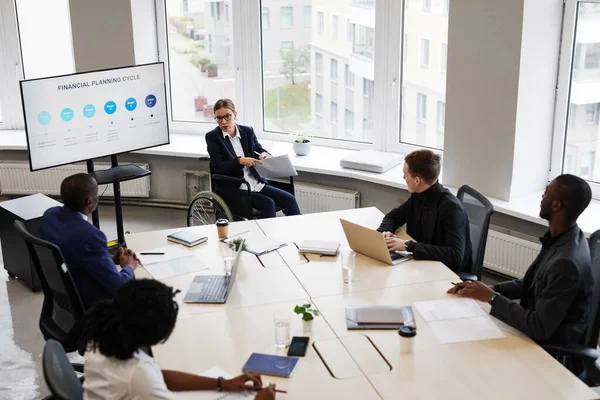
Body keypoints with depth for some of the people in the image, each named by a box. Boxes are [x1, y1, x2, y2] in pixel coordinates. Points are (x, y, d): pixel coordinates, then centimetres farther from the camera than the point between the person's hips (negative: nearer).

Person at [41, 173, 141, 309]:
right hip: (88, 304, -8)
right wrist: (129, 267, -5)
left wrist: (110, 259, 5)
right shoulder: (89, 235, -34)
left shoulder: (50, 215, -8)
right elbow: (117, 286, -26)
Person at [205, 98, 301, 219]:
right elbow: (218, 167, -10)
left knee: (290, 200, -15)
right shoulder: (212, 137, -2)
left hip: (257, 183, 5)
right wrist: (240, 161, -26)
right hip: (233, 189, -5)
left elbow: (260, 150, 17)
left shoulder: (248, 131, 11)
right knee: (268, 203, -28)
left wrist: (265, 155, -8)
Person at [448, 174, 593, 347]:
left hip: (553, 347, -8)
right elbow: (533, 283, 14)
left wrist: (492, 297, -20)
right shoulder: (561, 238, -1)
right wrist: (492, 288, 0)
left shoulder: (567, 262, -31)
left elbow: (540, 328, -29)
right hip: (536, 328, 8)